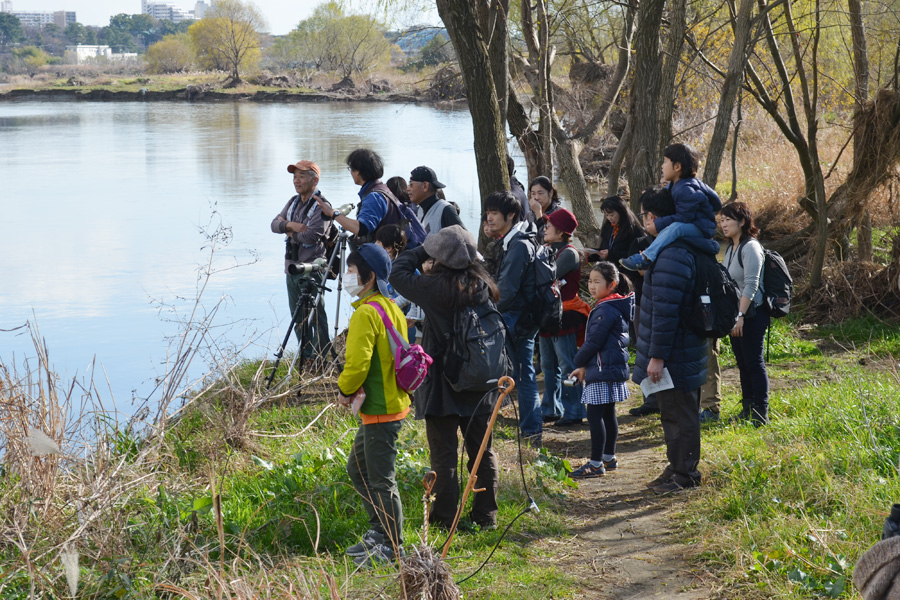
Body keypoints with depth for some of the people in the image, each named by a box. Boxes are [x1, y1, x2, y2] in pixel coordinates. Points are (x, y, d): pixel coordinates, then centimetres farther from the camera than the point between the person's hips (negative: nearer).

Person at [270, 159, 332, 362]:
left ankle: (321, 358, 1)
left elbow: (311, 235, -23)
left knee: (315, 315, -5)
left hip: (312, 269, -8)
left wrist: (290, 233, -6)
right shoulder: (293, 202, 14)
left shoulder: (322, 206, -12)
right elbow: (275, 224, 6)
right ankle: (305, 356, 24)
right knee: (298, 316, 14)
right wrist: (290, 225, -14)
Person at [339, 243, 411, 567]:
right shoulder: (391, 308, 12)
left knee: (381, 479, -1)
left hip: (381, 408, -10)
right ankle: (379, 532, 28)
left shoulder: (366, 313, -19)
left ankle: (392, 547, 8)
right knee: (357, 468, 21)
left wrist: (345, 389, -6)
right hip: (393, 400, 10)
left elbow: (357, 363, -26)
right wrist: (354, 390, 10)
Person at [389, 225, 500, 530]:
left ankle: (444, 519, 9)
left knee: (444, 454, 4)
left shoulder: (437, 287, -17)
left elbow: (398, 274, -4)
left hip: (443, 384, -5)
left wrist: (423, 251, 4)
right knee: (483, 450, 15)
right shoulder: (483, 285, -2)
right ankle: (486, 515, 22)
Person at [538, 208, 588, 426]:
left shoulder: (569, 253, -12)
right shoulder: (549, 251, 15)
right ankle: (551, 409, 23)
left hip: (564, 318, -9)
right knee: (549, 366, 14)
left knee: (567, 367, -5)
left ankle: (573, 412, -1)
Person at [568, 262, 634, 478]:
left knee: (595, 415, -8)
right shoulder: (614, 306, 15)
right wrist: (585, 366, 17)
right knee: (608, 414, 17)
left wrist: (580, 362, -3)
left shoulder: (606, 310, -17)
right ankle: (609, 458, 26)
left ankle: (596, 464, -7)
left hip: (603, 370, -11)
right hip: (612, 368, 11)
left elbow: (594, 342, -17)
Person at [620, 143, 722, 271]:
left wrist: (658, 225, -25)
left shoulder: (686, 190, -22)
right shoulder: (675, 185, 10)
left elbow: (683, 217, -27)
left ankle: (645, 257, -44)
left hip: (701, 229, -12)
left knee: (675, 227, -37)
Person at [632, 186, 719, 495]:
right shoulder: (682, 247, 11)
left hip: (674, 356, -10)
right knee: (674, 412, 19)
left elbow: (665, 311, -25)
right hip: (682, 351, 10)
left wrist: (657, 356, -22)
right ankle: (678, 468, 29)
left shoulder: (671, 256, -24)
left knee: (678, 414, 1)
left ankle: (684, 474, 10)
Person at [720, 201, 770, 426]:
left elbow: (751, 285, -20)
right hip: (736, 314, 9)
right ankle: (747, 409, 21)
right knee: (742, 363, 13)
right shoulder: (730, 248, 13)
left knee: (754, 362, -5)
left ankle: (761, 413, 0)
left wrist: (740, 315, -23)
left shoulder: (750, 247, -14)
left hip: (751, 314, -9)